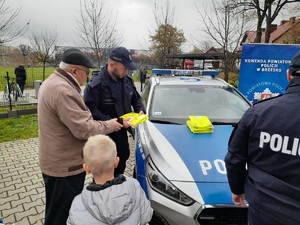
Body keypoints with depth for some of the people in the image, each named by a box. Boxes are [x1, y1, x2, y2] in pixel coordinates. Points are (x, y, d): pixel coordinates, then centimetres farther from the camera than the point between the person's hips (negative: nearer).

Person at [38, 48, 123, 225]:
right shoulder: (63, 90, -27)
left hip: (57, 161, 11)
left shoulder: (53, 82, 9)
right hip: (65, 166, -11)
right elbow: (84, 129, -28)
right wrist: (110, 125, -12)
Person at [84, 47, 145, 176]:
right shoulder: (96, 85, -22)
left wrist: (140, 110, -6)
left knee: (123, 157, 23)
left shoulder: (126, 80, 0)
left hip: (122, 133, 7)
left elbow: (136, 98, 15)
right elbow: (92, 112, -24)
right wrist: (117, 121, -28)